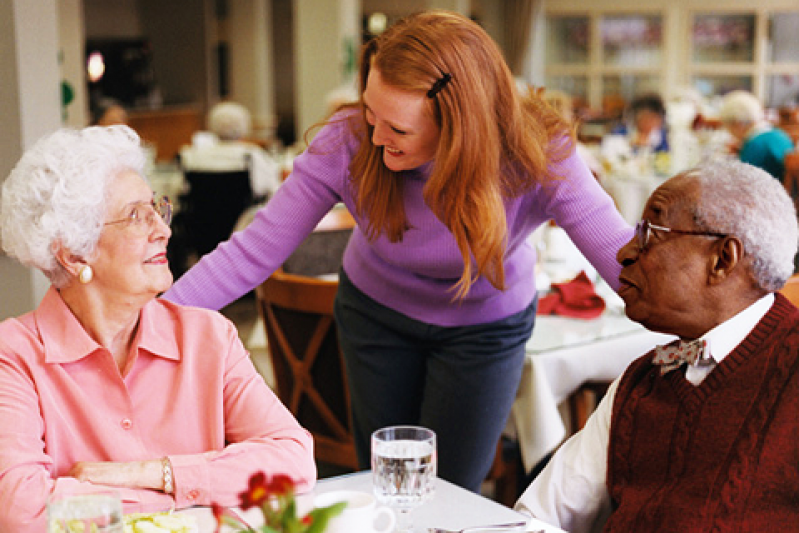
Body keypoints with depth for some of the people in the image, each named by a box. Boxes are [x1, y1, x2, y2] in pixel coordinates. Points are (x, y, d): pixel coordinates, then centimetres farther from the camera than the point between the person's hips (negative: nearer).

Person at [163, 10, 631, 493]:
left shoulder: (539, 159, -32)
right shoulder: (347, 144, -30)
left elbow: (626, 255, -32)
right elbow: (253, 252, -26)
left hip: (485, 325, -1)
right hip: (376, 312, 1)